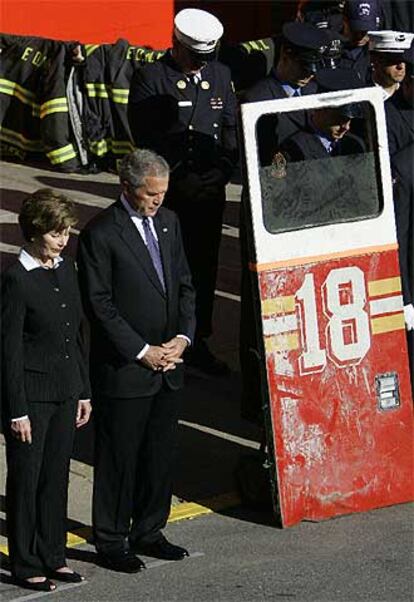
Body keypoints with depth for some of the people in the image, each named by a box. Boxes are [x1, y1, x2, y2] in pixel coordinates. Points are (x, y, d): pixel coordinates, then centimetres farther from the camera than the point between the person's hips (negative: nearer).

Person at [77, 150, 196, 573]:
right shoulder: (101, 234, -13)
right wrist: (142, 351, -14)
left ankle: (148, 532, 27)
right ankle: (111, 541, 14)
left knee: (160, 454, 14)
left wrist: (183, 336, -2)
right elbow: (99, 304, -14)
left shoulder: (168, 222, 8)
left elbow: (184, 284, 13)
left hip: (167, 362, 6)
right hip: (122, 368, -6)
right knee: (118, 457, 3)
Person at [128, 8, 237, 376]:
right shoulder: (150, 78, -7)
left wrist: (224, 169, -3)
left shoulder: (220, 75, 10)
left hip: (210, 189, 5)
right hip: (168, 190, -5)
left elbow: (231, 128, 11)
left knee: (204, 266, 10)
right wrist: (177, 172, -15)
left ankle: (198, 343, 19)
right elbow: (145, 138, -12)